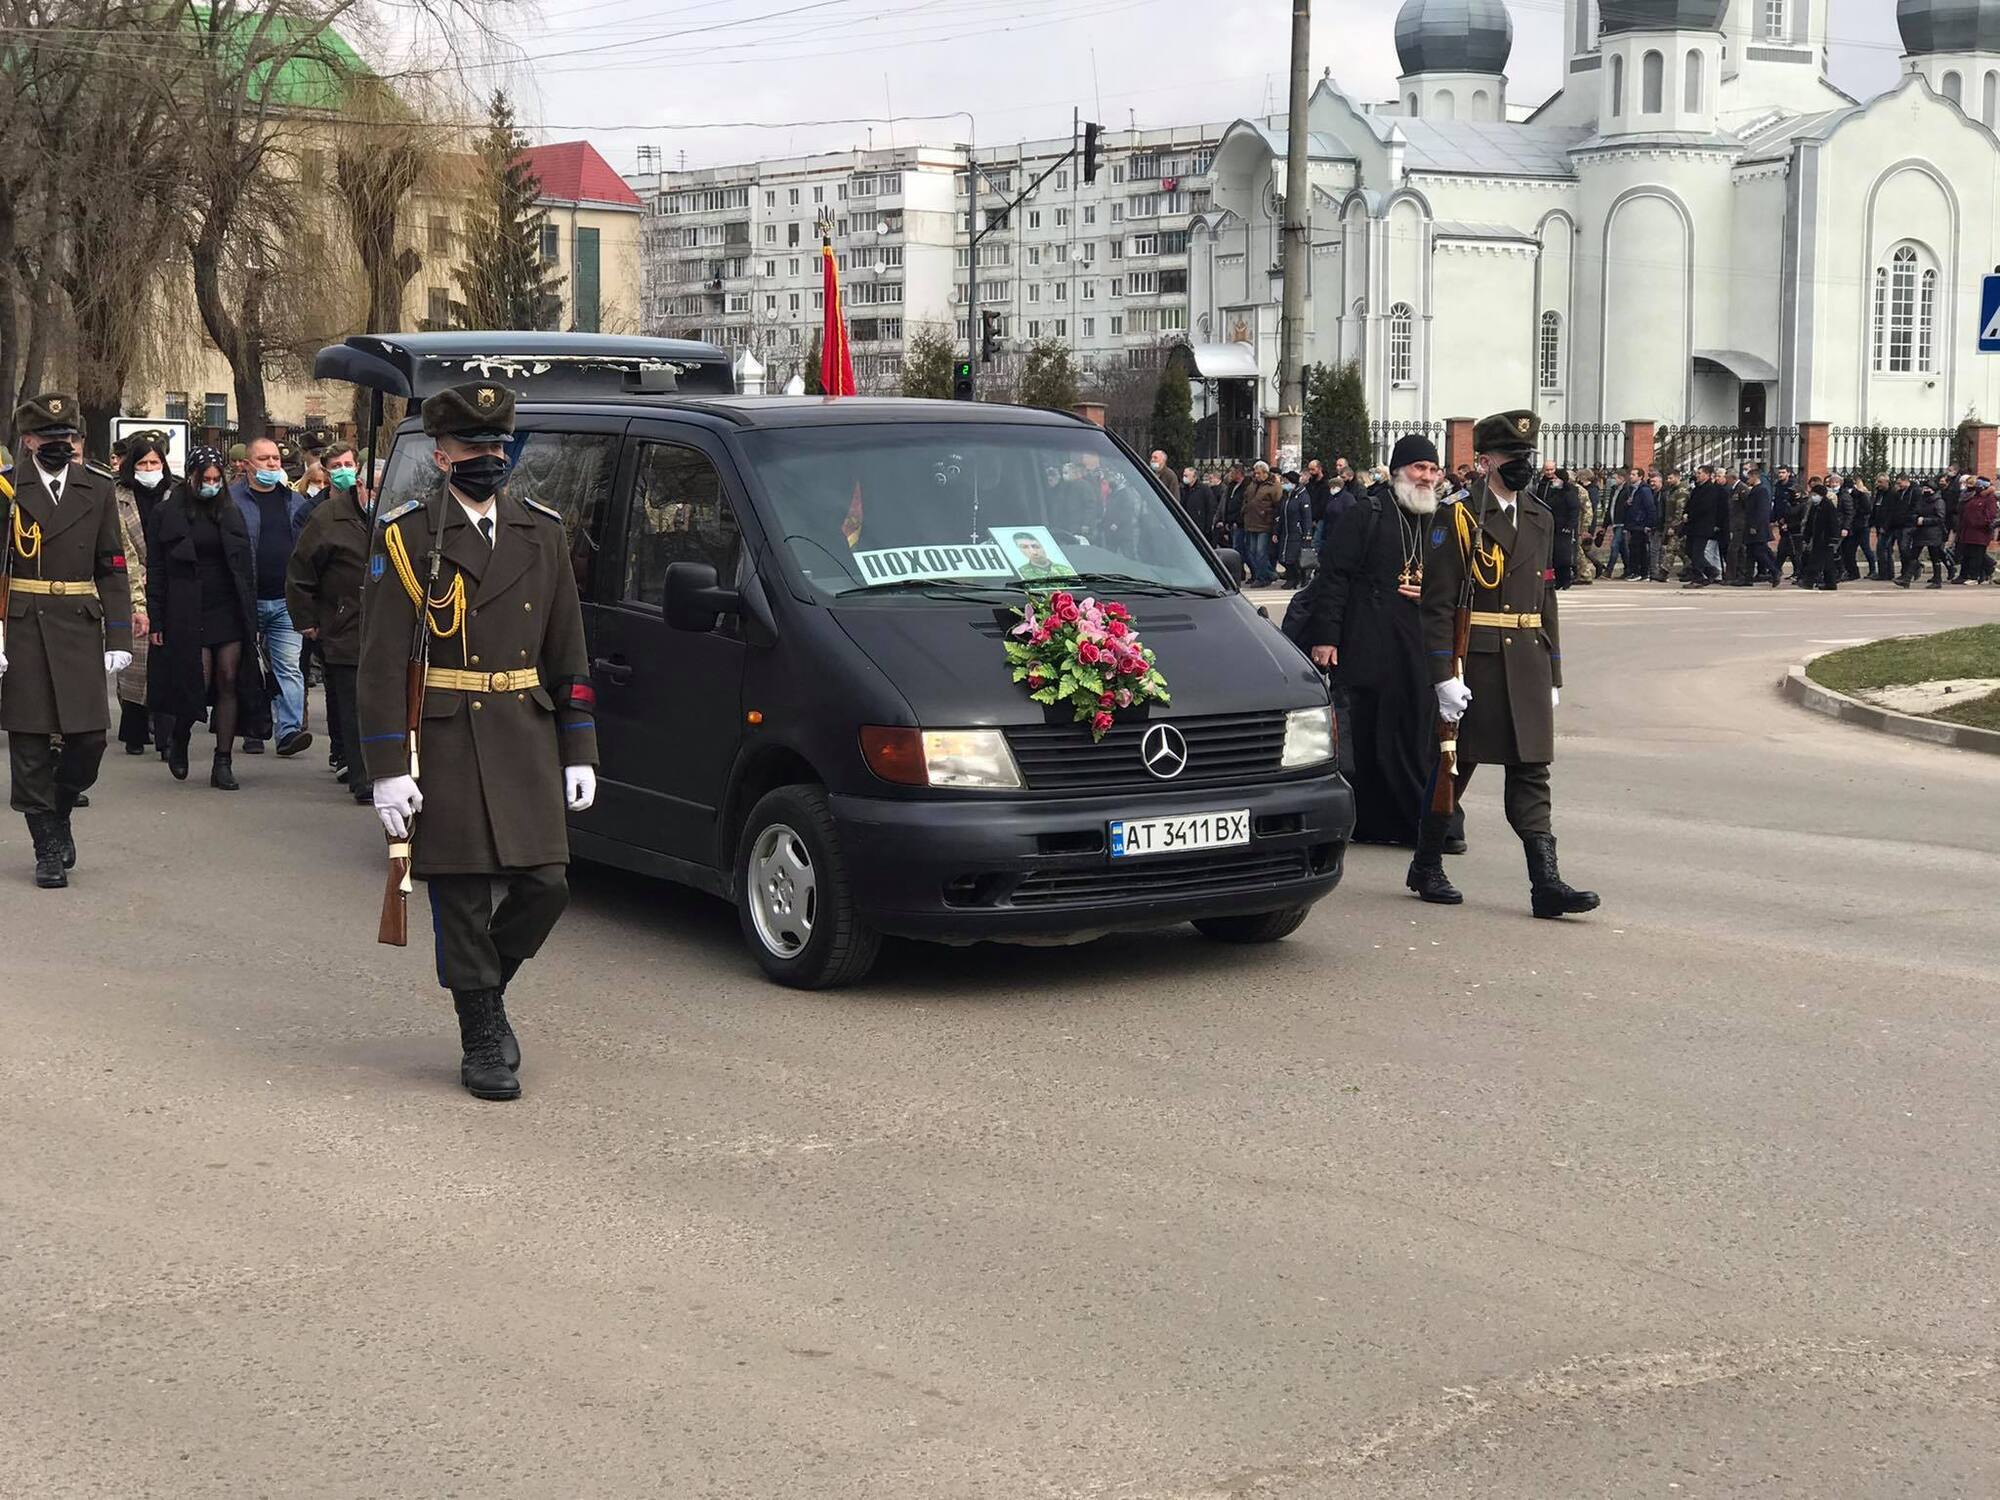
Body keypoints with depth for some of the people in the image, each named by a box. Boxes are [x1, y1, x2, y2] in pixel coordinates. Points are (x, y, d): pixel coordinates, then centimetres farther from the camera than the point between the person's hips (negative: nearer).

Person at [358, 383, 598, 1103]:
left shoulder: (541, 532, 10)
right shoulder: (407, 538, -3)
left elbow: (568, 652, 13)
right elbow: (381, 664, -6)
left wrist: (579, 752, 9)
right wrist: (387, 769, -12)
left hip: (528, 733, 4)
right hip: (445, 740, -4)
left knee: (545, 884, 0)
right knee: (463, 898, 1)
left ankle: (486, 988, 26)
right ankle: (483, 1039, 14)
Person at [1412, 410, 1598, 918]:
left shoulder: (1540, 519, 14)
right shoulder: (1457, 517, -6)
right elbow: (1438, 603, -10)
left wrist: (1552, 674, 16)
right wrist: (1445, 675, -16)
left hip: (1528, 663, 5)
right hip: (1474, 661, -5)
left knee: (1532, 772, 1)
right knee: (1456, 766, 5)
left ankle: (1545, 884, -3)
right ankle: (1427, 867, 22)